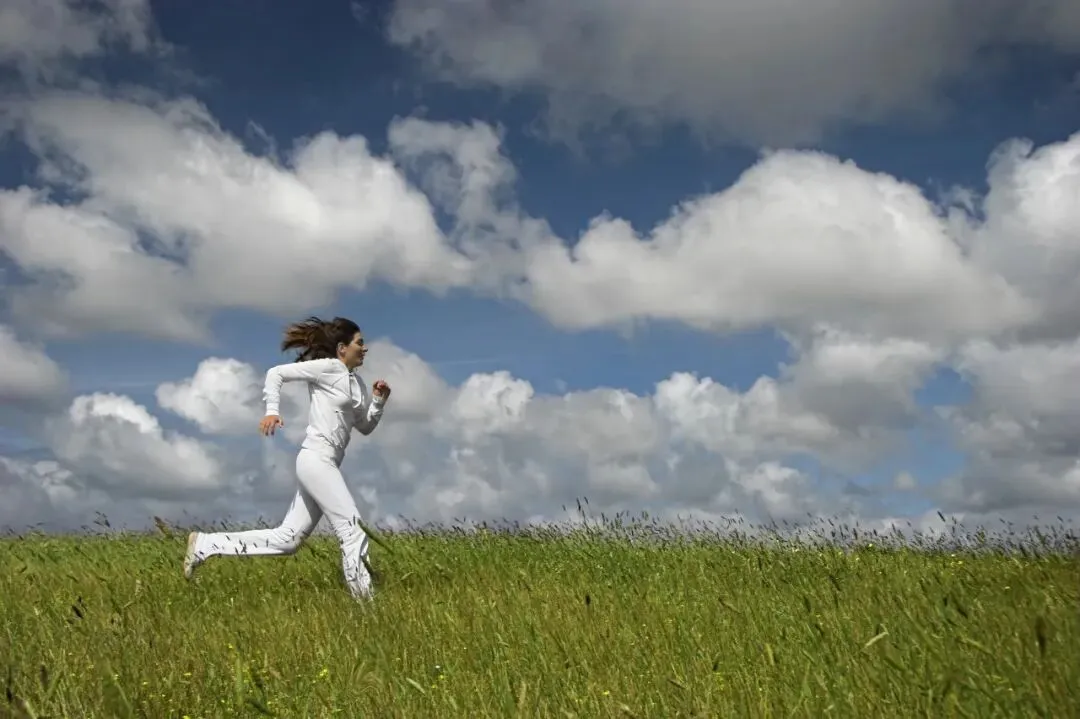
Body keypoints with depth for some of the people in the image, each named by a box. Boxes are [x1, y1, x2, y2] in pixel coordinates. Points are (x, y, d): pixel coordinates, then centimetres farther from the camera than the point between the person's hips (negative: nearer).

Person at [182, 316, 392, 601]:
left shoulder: (356, 382, 18)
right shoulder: (327, 367, -5)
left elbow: (366, 427, 21)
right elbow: (276, 373, -5)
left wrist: (379, 400, 5)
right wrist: (272, 411, -15)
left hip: (325, 464, 9)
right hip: (316, 459, -9)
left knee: (286, 539, 8)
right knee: (352, 529, -10)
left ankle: (204, 544, 14)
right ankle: (364, 600, -6)